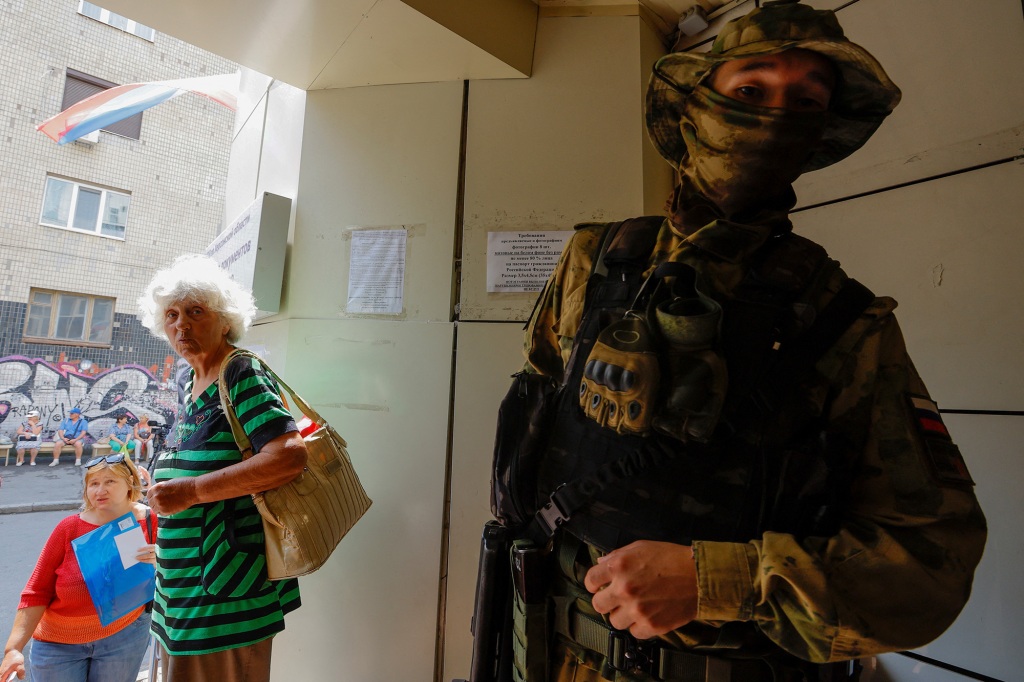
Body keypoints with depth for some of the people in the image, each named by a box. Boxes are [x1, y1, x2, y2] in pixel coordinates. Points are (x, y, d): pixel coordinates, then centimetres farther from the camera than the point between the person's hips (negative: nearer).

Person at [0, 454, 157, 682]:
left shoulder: (149, 521, -12)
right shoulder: (69, 528, -13)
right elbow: (36, 592, -6)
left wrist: (159, 561, -26)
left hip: (124, 637, 0)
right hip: (58, 644, 0)